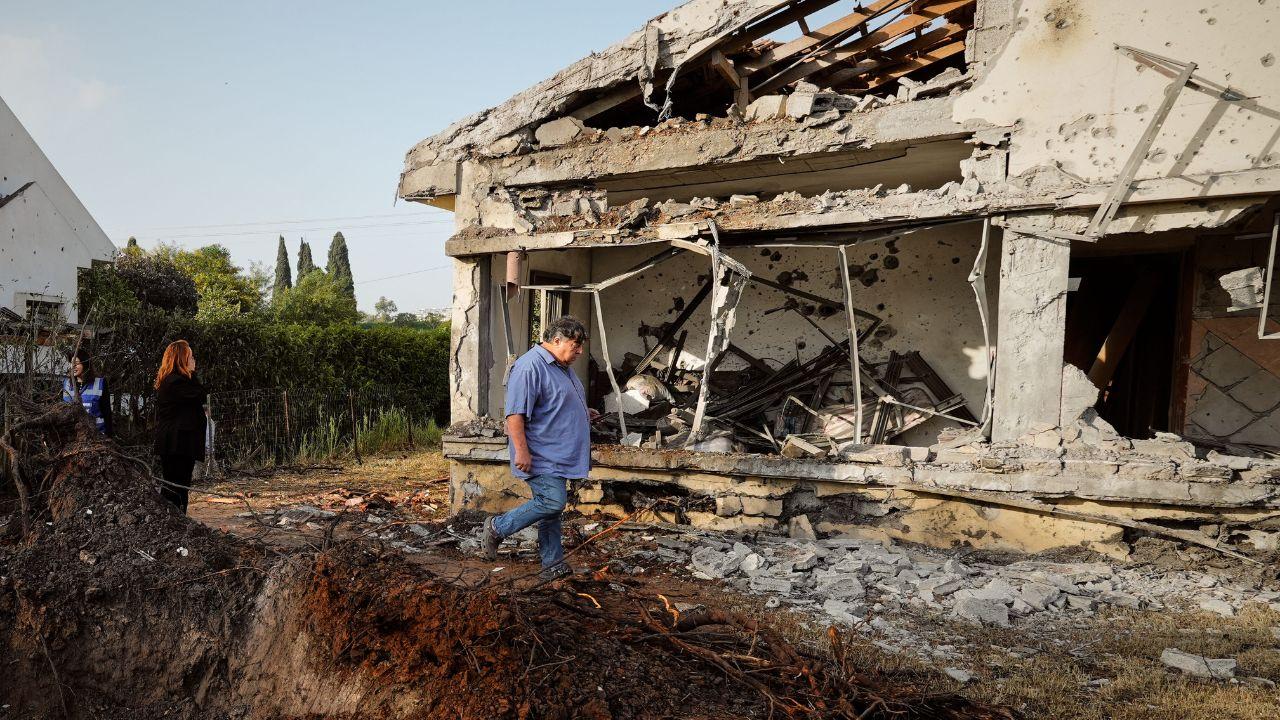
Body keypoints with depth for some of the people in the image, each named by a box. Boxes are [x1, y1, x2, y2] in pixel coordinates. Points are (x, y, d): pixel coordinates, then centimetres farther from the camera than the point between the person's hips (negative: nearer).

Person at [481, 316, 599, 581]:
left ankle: (552, 564, 16)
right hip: (540, 458, -10)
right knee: (552, 502, -15)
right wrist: (522, 451, -25)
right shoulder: (530, 367, -17)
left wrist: (582, 414, 17)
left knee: (552, 506, 11)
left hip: (558, 457, 10)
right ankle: (496, 528, 1)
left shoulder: (562, 367, 16)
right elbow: (515, 414, -22)